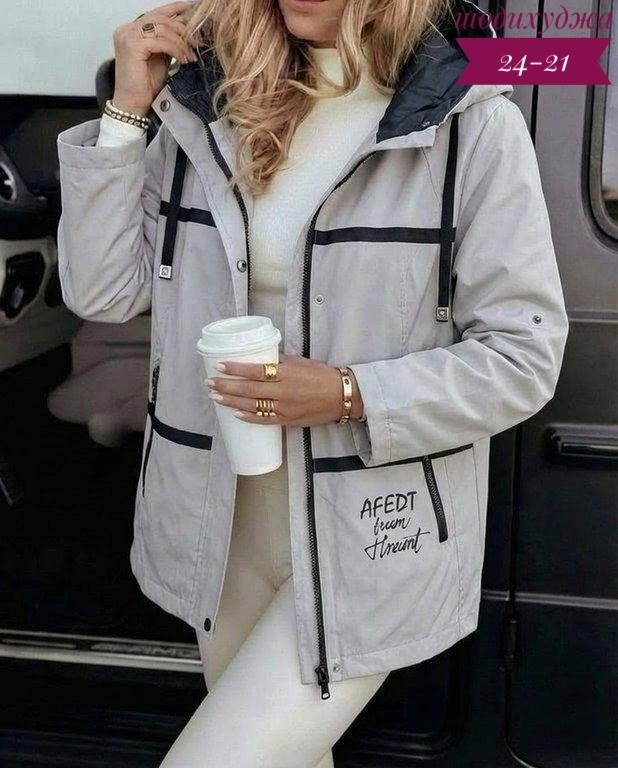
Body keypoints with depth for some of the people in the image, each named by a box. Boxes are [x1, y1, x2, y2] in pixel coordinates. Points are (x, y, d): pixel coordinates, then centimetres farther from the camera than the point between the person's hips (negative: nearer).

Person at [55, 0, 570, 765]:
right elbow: (102, 293, -2)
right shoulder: (208, 103, 1)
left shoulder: (473, 124, -12)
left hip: (372, 539, -4)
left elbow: (522, 356, -10)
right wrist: (127, 109, -8)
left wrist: (352, 396, -22)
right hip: (225, 526, 5)